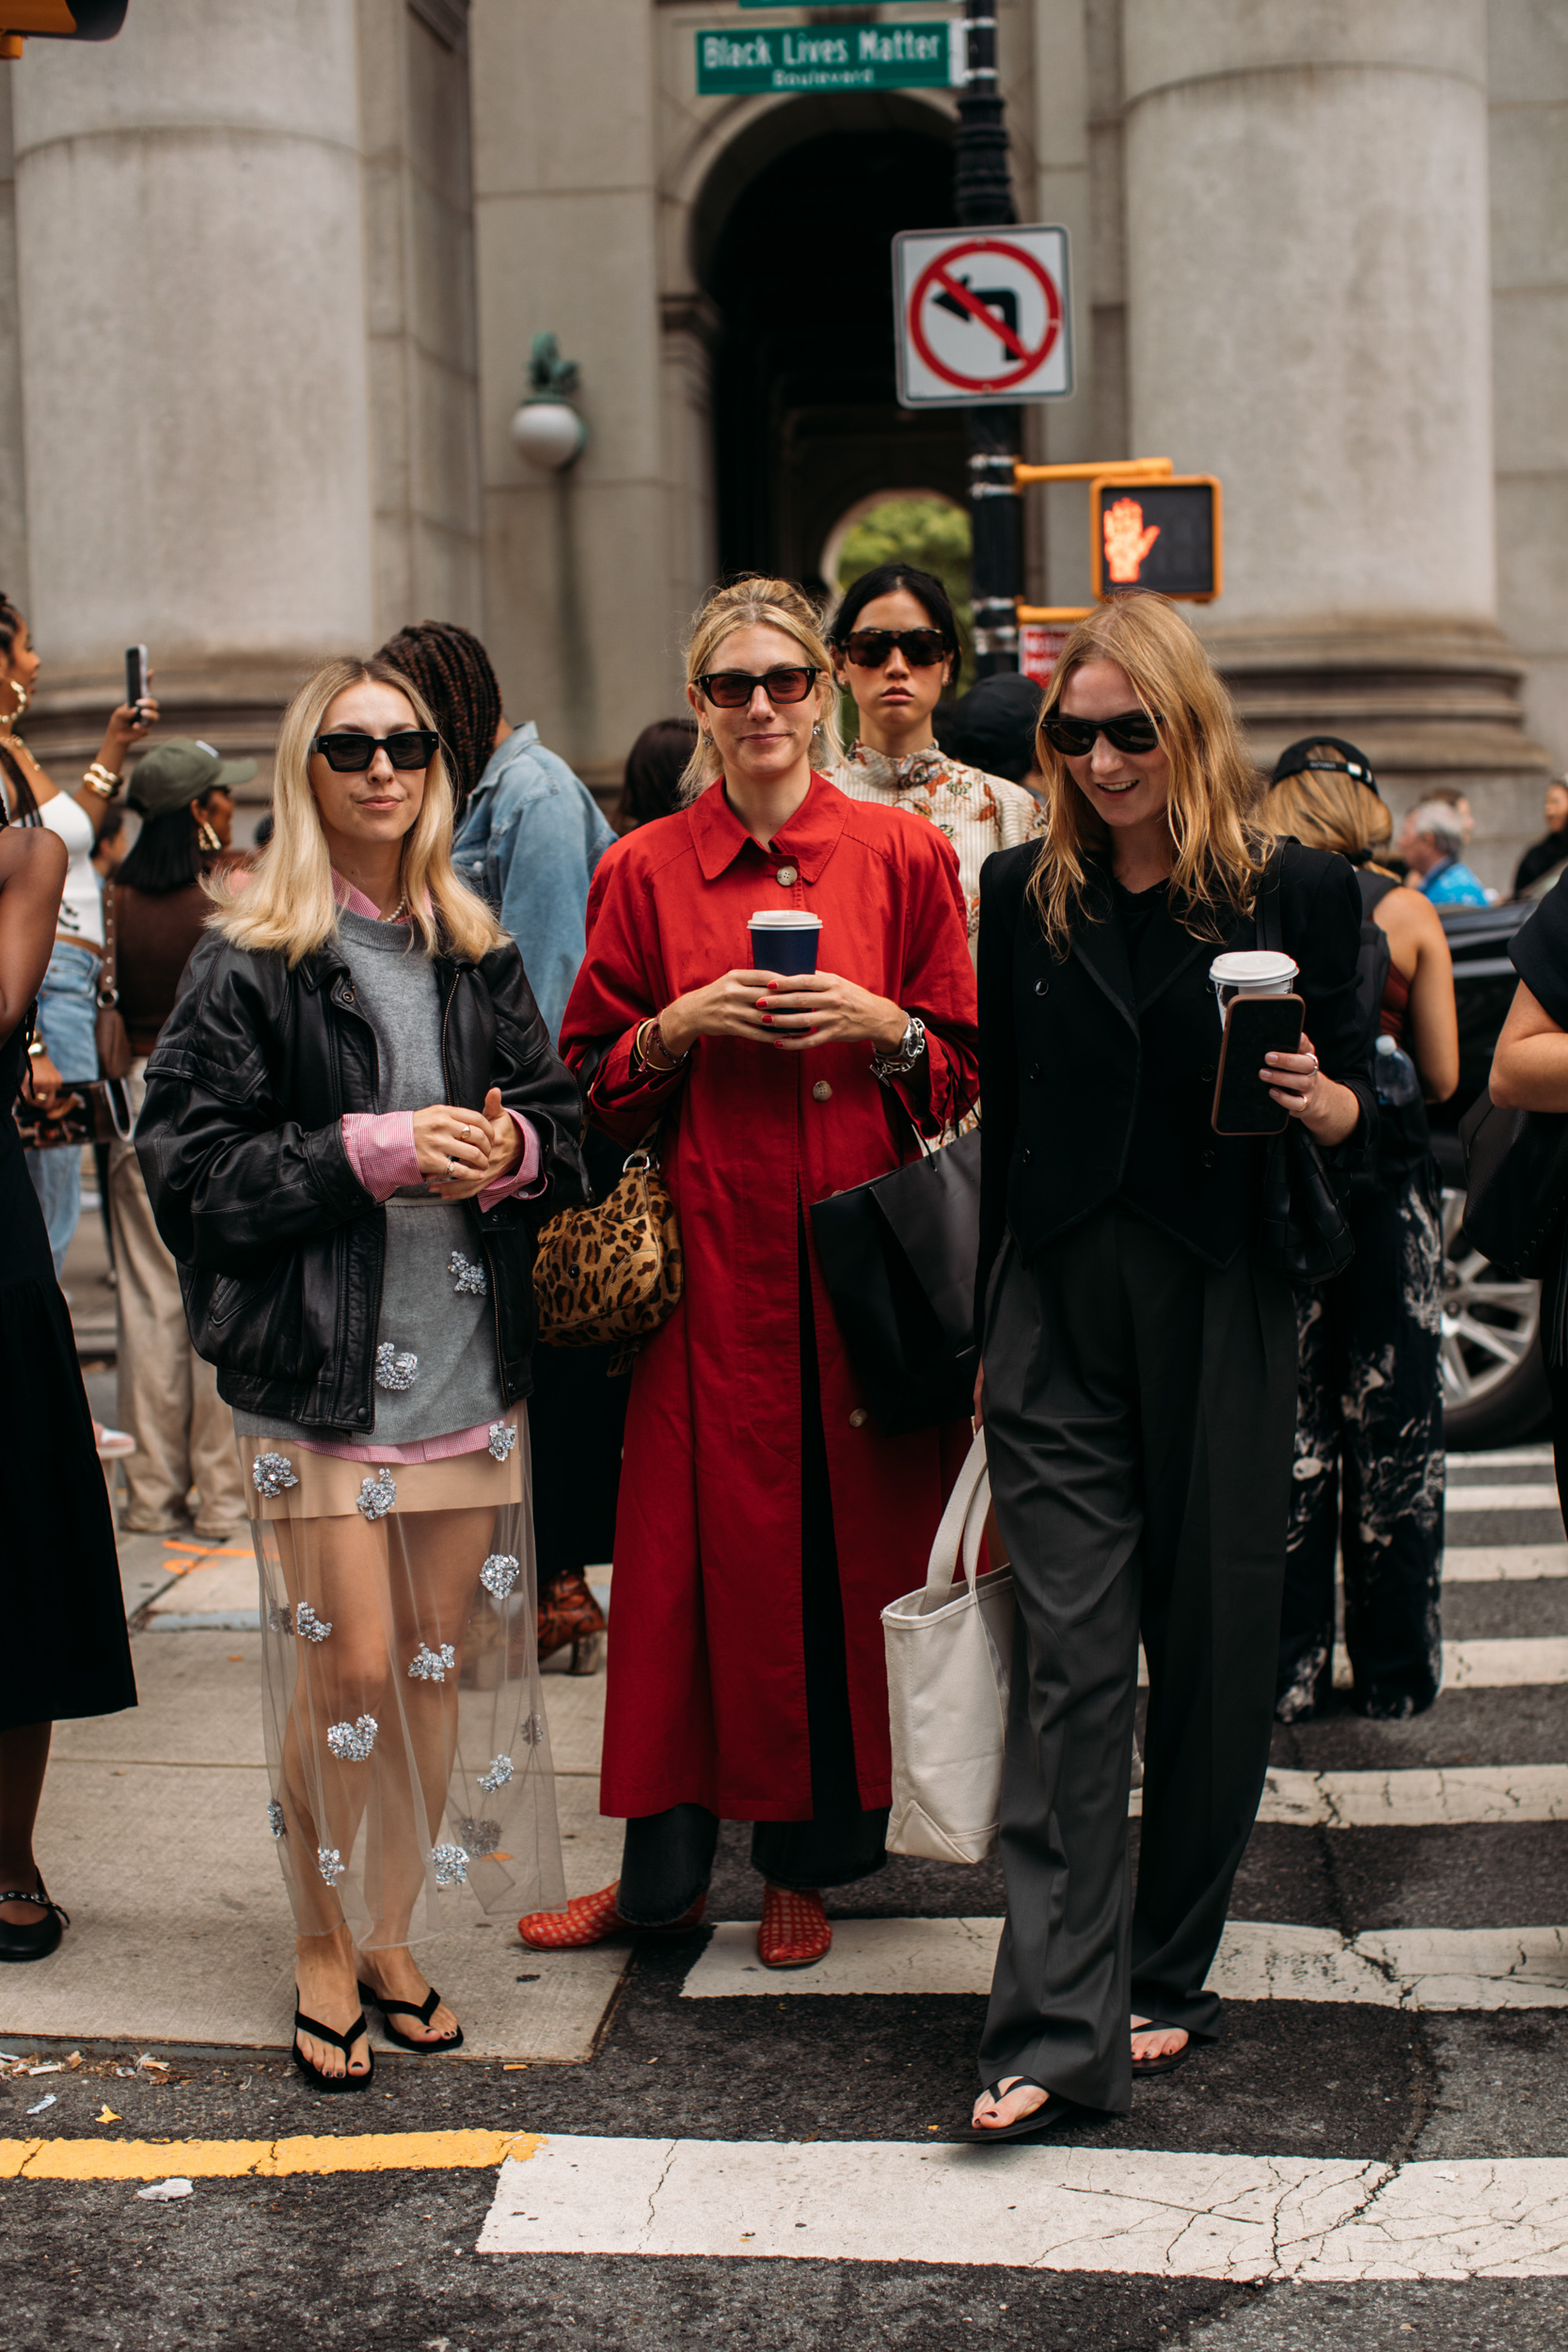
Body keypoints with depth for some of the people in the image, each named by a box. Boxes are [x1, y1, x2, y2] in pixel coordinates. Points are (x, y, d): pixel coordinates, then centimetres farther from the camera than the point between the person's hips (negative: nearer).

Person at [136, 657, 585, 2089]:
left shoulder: (477, 953, 12)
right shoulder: (250, 962, -3)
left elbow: (564, 1122, 16)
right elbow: (187, 1160, -8)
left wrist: (512, 1150, -7)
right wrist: (373, 1152, -16)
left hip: (469, 1357, 5)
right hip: (318, 1365, -4)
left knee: (445, 1660, 8)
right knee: (350, 1664, -4)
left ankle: (392, 1932, 23)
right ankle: (325, 1952, 15)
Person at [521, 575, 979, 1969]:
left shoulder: (903, 856, 5)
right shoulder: (644, 873, 7)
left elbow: (967, 1068, 7)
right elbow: (598, 1082, 8)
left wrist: (881, 1027, -11)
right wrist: (682, 1025, -9)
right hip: (710, 1262, 0)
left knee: (847, 1542, 5)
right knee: (699, 1545, 2)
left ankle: (809, 1857, 19)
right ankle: (665, 1866, 14)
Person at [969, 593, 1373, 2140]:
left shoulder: (1297, 893, 1)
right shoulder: (1026, 894, 8)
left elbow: (1360, 1110, 6)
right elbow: (1004, 1112, 12)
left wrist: (1322, 1101, -18)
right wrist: (987, 1327, 11)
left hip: (1223, 1317, -1)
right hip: (1059, 1315, 1)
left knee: (1211, 1653, 8)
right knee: (1070, 1656, -5)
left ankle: (1165, 1978, 25)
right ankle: (1057, 2026, -5)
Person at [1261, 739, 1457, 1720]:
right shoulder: (1409, 915, -3)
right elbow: (1444, 1076, -1)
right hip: (1389, 1188, 0)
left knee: (1286, 1433, 9)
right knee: (1393, 1431, 10)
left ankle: (1290, 1670, 14)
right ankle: (1396, 1671, 17)